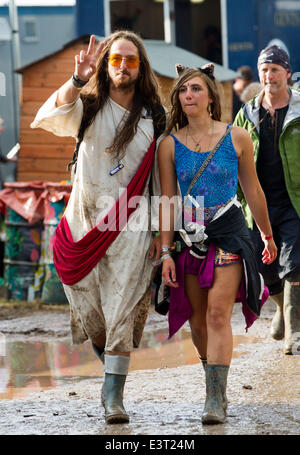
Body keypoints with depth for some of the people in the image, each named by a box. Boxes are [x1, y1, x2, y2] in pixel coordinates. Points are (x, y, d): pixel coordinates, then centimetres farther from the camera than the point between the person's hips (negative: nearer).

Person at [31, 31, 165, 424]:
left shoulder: (155, 116, 7)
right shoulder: (89, 107, 2)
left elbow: (162, 176, 10)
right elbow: (48, 119, -19)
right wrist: (77, 80, -30)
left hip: (131, 226, -1)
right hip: (87, 219, 1)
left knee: (122, 310, -10)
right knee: (89, 308, 7)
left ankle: (114, 395, -10)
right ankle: (110, 370, 32)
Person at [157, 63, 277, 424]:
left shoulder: (236, 138, -2)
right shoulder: (170, 145, 0)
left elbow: (253, 190, 9)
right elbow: (167, 201, 2)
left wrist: (267, 236, 18)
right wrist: (165, 252, -3)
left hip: (229, 232, -2)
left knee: (218, 313, -15)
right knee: (198, 320, 7)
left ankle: (216, 399, -18)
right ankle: (215, 386, 27)